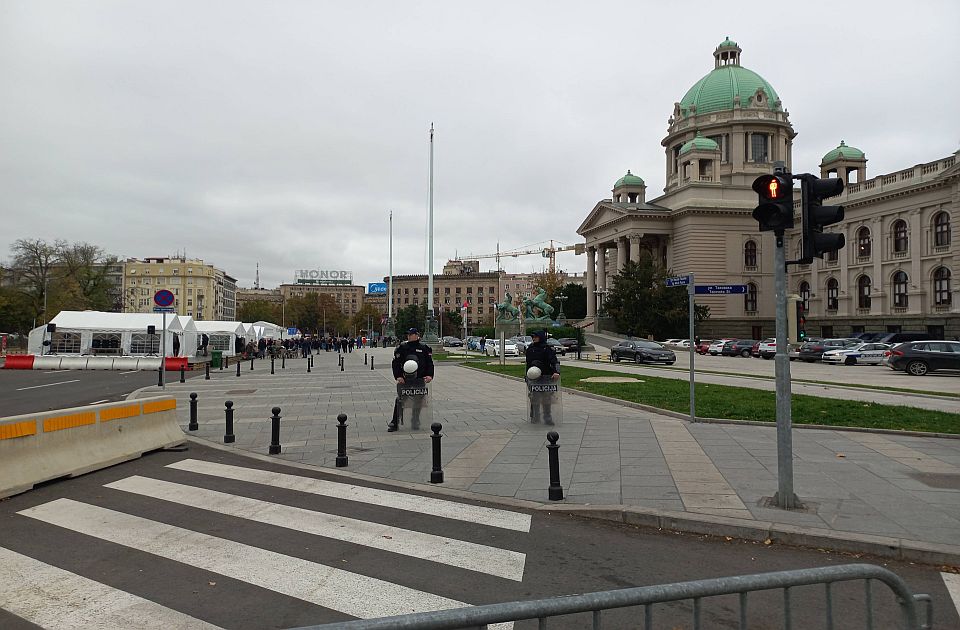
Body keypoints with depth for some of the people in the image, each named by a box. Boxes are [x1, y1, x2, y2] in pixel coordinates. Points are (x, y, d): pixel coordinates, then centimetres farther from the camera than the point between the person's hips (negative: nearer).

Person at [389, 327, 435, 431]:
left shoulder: (424, 348, 8)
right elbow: (395, 364, 1)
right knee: (400, 399, -7)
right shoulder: (401, 348, 5)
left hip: (420, 379, 1)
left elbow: (430, 363, 10)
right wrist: (398, 376, -12)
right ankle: (394, 422, -1)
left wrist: (430, 375, -5)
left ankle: (415, 421, 22)